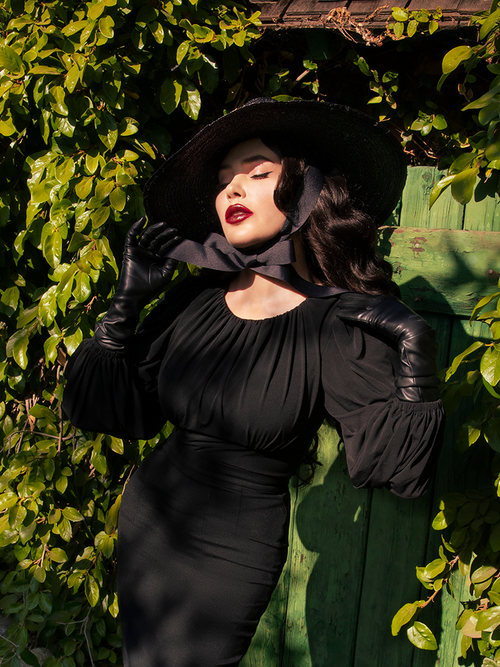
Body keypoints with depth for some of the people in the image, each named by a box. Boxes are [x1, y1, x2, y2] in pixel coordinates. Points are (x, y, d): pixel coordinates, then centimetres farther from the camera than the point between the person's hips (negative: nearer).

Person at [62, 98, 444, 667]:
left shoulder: (341, 327, -16)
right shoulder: (196, 298, -4)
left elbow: (396, 464, -19)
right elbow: (119, 410, -2)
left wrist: (416, 355, -30)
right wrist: (127, 300, -7)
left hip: (229, 556, -5)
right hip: (144, 517, 5)